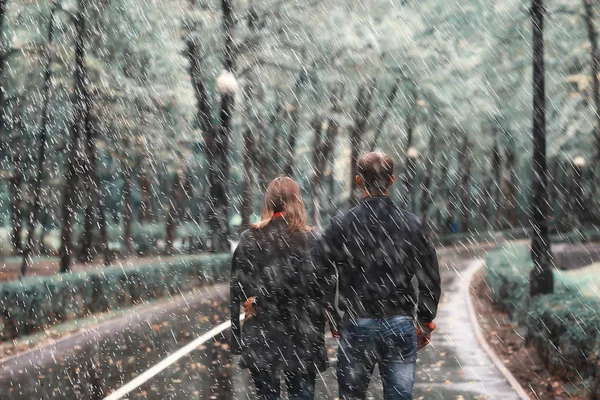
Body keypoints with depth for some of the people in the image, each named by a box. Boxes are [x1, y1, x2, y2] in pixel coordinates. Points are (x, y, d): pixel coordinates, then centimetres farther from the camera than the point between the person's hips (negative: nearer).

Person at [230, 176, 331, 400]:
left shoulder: (250, 239, 1)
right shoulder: (308, 239, -3)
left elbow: (237, 290, 1)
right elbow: (318, 292, -8)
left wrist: (237, 339, 5)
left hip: (261, 336, 1)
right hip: (300, 336, -1)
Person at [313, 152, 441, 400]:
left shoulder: (341, 226, -4)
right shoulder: (412, 225, 1)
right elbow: (430, 280, 4)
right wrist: (425, 322, 15)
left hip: (357, 326, -1)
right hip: (401, 325, 1)